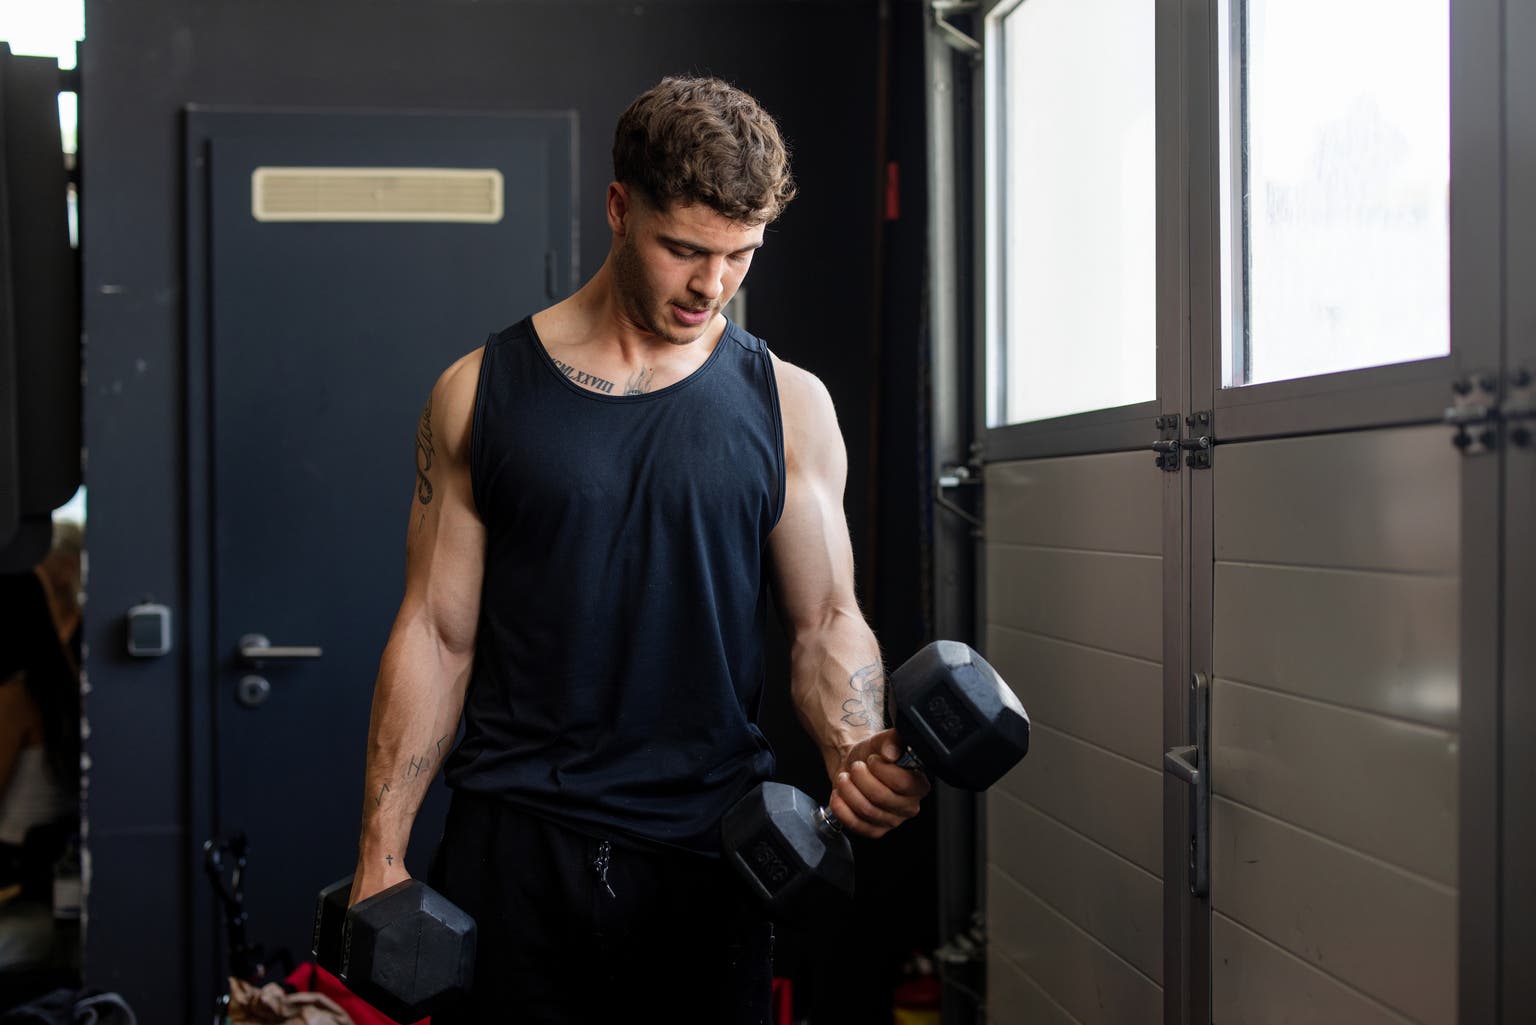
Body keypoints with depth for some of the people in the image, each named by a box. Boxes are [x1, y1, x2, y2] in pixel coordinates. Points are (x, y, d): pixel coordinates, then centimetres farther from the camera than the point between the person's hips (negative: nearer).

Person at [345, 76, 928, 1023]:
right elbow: (437, 634, 2)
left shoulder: (787, 405, 3)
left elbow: (826, 621, 2)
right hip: (513, 850, 0)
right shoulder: (482, 393, 1)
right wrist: (382, 854, -2)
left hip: (711, 851, 1)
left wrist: (860, 750, -19)